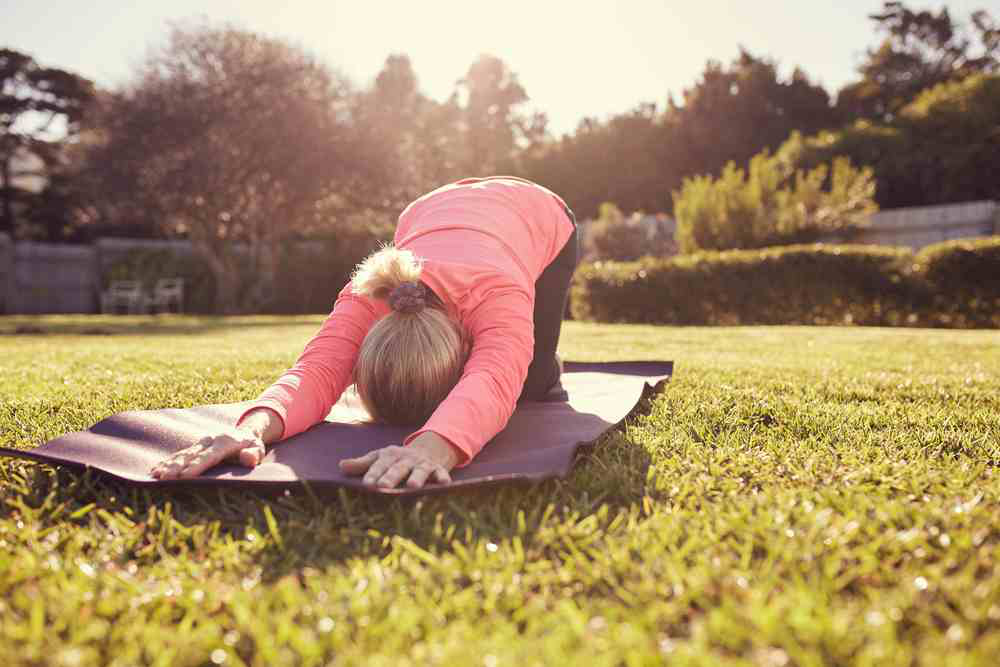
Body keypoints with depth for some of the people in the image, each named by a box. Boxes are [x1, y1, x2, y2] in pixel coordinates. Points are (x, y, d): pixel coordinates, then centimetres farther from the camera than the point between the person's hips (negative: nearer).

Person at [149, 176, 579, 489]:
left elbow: (493, 384, -68)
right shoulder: (366, 299, -40)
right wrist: (255, 427, -77)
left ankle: (547, 366, 28)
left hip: (541, 218, -2)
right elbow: (317, 370, -54)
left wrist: (434, 444, -90)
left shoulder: (496, 292, -50)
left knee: (529, 386, -8)